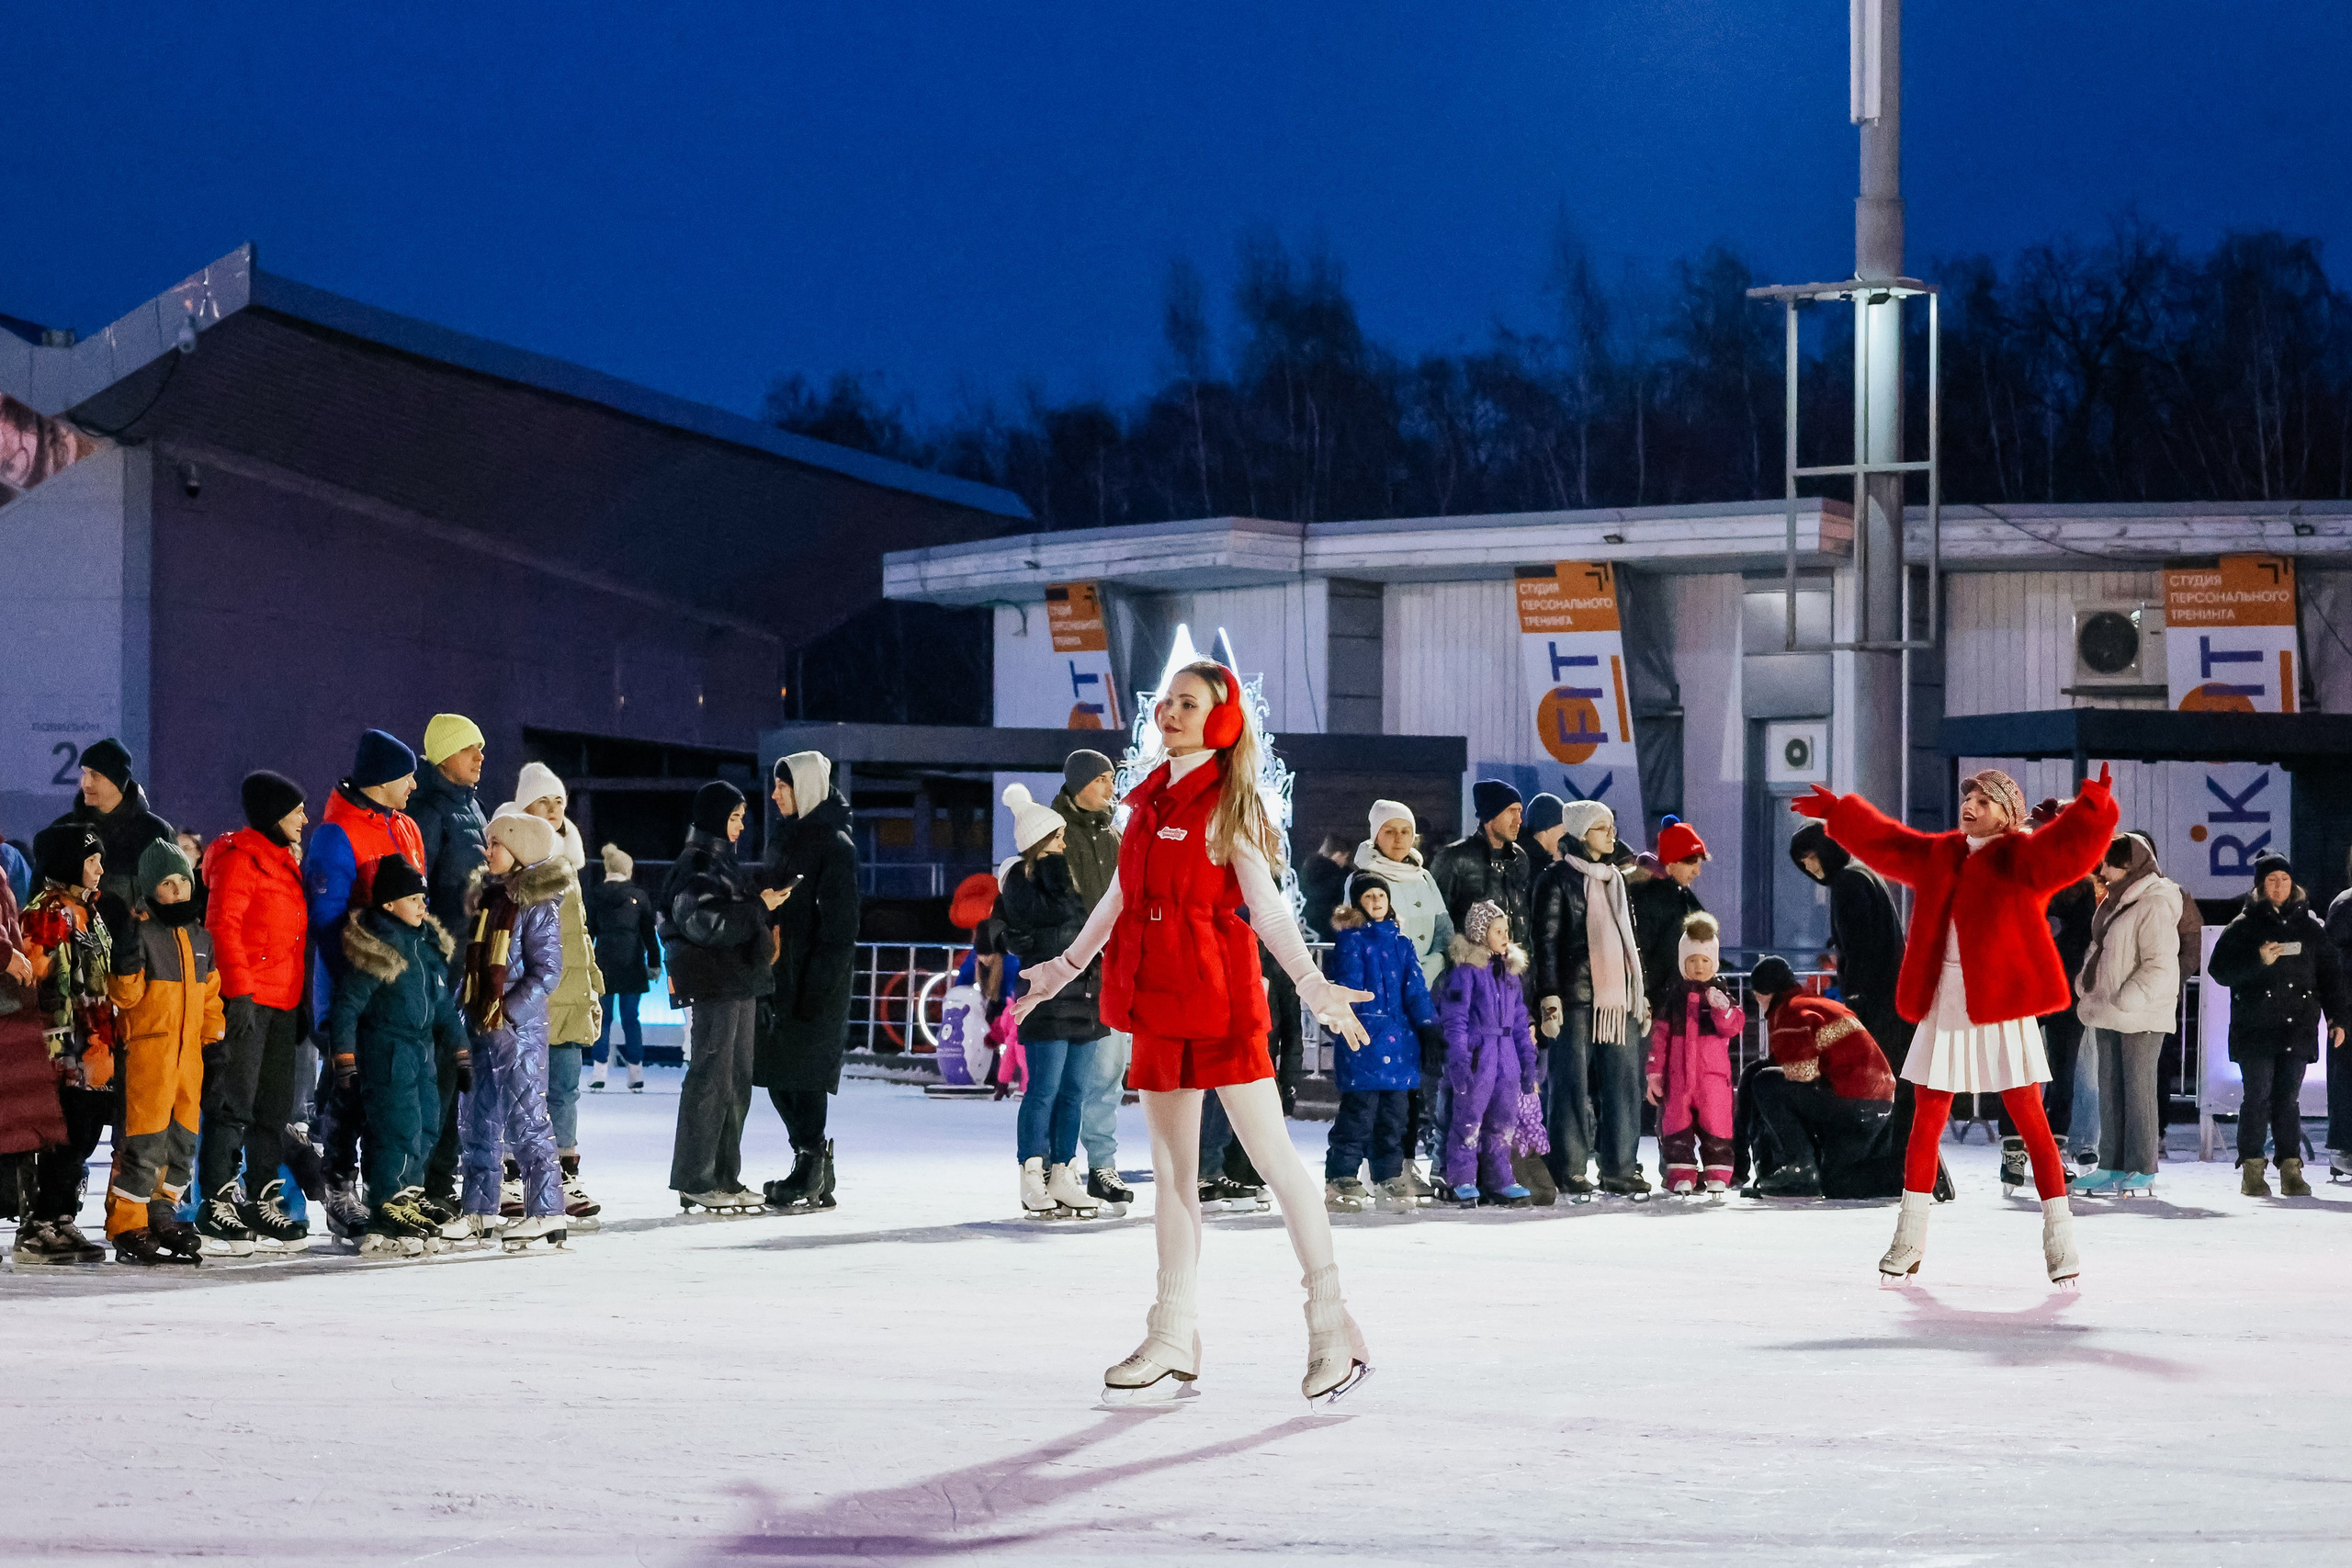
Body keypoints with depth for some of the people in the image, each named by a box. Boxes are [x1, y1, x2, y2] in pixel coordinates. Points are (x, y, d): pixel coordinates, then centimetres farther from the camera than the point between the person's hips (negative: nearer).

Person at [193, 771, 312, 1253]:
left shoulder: (286, 859, 19)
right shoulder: (240, 856, -9)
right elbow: (223, 925, -17)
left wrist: (303, 999, 20)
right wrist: (238, 991, -22)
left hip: (283, 1001, 9)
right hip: (245, 999, -9)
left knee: (275, 1107, 11)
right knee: (233, 1102, -7)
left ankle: (263, 1201, 18)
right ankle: (217, 1205, -5)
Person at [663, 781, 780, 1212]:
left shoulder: (724, 861, 19)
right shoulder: (695, 865, -10)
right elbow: (703, 921, -23)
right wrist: (759, 906, -19)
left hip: (739, 982, 10)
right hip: (712, 985, -10)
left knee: (737, 1080, 11)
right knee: (710, 1076, -9)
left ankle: (724, 1177, 16)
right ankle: (695, 1181, -6)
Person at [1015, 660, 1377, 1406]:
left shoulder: (1227, 806, -4)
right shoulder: (1151, 799, 14)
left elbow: (1266, 904, -9)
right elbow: (1120, 898, 23)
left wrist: (1310, 983, -20)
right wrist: (1064, 968, 30)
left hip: (1220, 997, -7)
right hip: (1158, 1003, 7)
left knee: (1273, 1156, -7)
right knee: (1172, 1169, 10)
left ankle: (1334, 1331, -4)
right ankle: (1173, 1344, 15)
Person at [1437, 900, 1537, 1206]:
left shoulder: (1511, 972, 15)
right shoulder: (1466, 971, -7)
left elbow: (1520, 1021, 18)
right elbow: (1455, 1020, -11)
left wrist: (1527, 1061, 15)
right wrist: (1459, 1060, -18)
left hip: (1506, 1058, 7)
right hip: (1476, 1055, -7)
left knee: (1503, 1122, 10)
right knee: (1469, 1119, -2)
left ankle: (1498, 1179, 18)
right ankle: (1462, 1181, 6)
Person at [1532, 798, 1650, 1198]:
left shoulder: (1616, 879, 20)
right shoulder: (1558, 879, 0)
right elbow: (1546, 940, -5)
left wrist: (1642, 996, 21)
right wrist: (1549, 997, -13)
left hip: (1619, 998, 6)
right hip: (1577, 997, -6)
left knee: (1624, 1085, 3)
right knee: (1574, 1084, -5)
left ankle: (1620, 1169, 9)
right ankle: (1570, 1174, -2)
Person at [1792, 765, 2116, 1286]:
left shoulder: (2021, 859, -4)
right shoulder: (1938, 855, 13)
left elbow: (2068, 846, -22)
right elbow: (1882, 840, 28)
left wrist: (2093, 806, -38)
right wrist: (1836, 811, 35)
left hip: (2001, 1008, -6)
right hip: (1944, 1008, 6)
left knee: (2030, 1121, -7)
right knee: (1926, 1122, 9)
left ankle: (2060, 1239, -4)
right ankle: (1910, 1239, 19)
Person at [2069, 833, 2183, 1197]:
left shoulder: (2155, 906, -14)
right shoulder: (2114, 902, 14)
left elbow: (2160, 966, -19)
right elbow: (2098, 948, 25)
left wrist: (2126, 999, -20)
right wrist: (2085, 983, 10)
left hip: (2140, 1016, -9)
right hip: (2108, 1014, 9)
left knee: (2138, 1087, -4)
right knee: (2110, 1089, 11)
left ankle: (2142, 1168, 1)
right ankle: (2112, 1166, 17)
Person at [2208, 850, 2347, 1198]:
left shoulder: (2310, 925, 13)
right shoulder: (2244, 926, 4)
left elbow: (2329, 974, 15)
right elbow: (2220, 970, -3)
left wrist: (2336, 1018, 8)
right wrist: (2258, 960, -16)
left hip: (2297, 1029, 2)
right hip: (2256, 1030, -2)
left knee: (2288, 1099, 2)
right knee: (2258, 1097, -5)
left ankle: (2291, 1169, 4)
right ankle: (2252, 1169, 0)